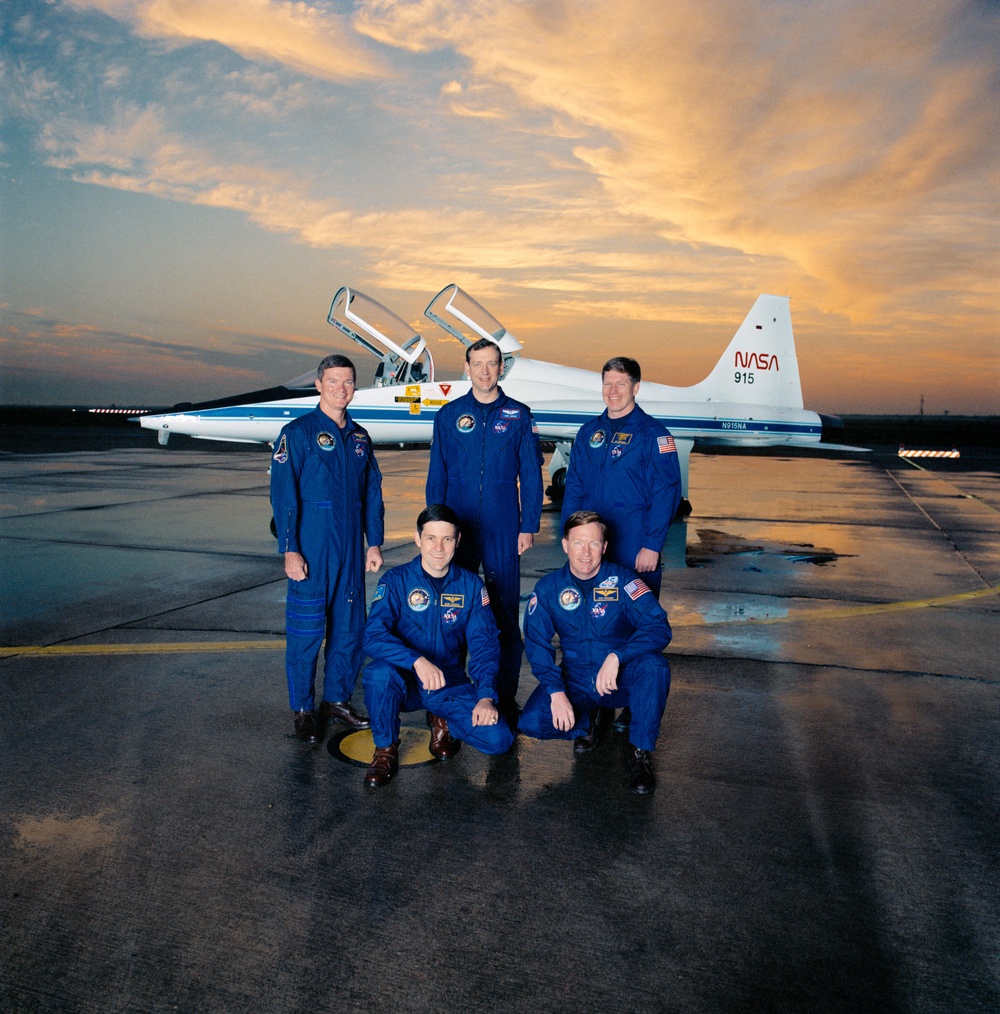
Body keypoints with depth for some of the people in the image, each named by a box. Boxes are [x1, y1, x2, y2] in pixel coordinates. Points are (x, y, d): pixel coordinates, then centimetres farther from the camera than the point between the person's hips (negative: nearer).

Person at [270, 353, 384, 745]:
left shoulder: (360, 437, 12)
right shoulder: (297, 433, -4)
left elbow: (372, 493, 15)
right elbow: (282, 494, -9)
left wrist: (374, 542, 9)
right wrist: (289, 550, -14)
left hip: (351, 551, 5)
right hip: (311, 551, -5)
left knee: (350, 627, 11)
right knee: (306, 630, 1)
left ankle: (337, 699, 27)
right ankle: (303, 710, 16)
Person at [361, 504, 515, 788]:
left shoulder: (471, 585, -1)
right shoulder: (396, 581, -8)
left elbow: (484, 645, -4)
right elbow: (374, 636, -21)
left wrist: (486, 696, -19)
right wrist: (418, 661, -38)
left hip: (450, 684, 2)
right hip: (405, 682, -1)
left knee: (499, 739, -19)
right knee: (379, 672, -35)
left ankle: (442, 722, 13)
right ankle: (385, 749, -7)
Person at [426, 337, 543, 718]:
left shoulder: (518, 416, 4)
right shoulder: (449, 415, 7)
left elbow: (531, 475, 4)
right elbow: (437, 475, 8)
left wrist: (529, 527, -2)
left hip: (503, 530, -1)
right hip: (458, 527, 1)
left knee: (505, 612, 2)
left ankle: (505, 696, 14)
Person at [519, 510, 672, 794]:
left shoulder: (622, 580, -12)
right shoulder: (548, 589, -5)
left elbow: (659, 627, -22)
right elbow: (536, 643, -5)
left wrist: (616, 657, -37)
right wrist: (556, 691, -20)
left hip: (623, 678, -2)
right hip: (575, 681, 2)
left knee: (654, 665, -34)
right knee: (531, 722, -22)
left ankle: (641, 752, -12)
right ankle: (592, 718, 11)